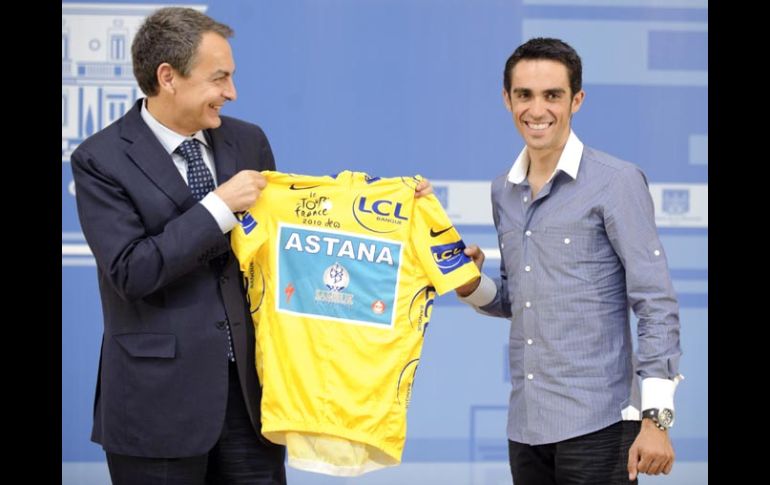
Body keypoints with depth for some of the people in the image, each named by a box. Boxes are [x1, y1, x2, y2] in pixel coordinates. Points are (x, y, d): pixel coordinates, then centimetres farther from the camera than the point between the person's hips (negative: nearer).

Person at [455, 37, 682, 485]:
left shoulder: (616, 182, -7)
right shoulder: (504, 191, 12)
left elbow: (657, 305, -10)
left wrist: (656, 418, -16)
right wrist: (472, 284, 1)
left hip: (597, 425, -6)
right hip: (525, 426, 6)